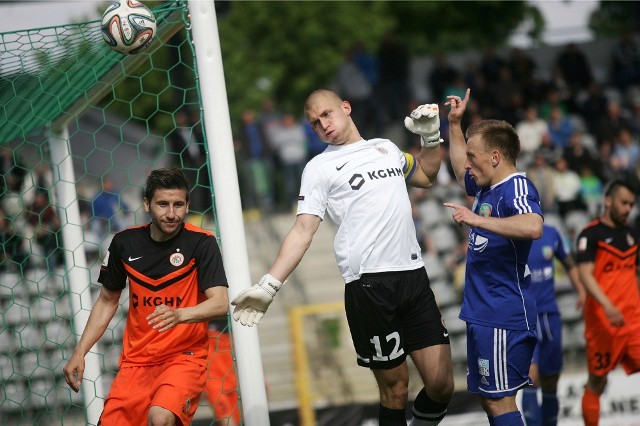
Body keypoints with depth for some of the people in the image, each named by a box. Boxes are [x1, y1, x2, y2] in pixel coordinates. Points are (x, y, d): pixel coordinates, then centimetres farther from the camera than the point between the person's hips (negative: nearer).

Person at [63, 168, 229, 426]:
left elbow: (220, 304, -18)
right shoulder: (125, 242, 3)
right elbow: (107, 301, 16)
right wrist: (79, 353, 8)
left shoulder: (201, 242, -8)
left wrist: (178, 315, -36)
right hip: (136, 359, 4)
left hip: (184, 356, -4)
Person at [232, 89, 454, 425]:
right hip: (369, 284, -4)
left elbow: (426, 176, 37)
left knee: (441, 385, -2)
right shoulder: (319, 168, 5)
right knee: (395, 390, -3)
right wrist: (268, 286, -13)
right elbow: (303, 230, -2)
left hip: (413, 277, 4)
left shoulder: (385, 148, 18)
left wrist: (431, 136, 20)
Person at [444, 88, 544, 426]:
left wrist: (476, 219, -33)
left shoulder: (517, 188, -16)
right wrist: (454, 123, 30)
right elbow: (460, 170, 36)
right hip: (482, 315, 10)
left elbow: (532, 226, -38)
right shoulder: (486, 188, 12)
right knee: (487, 398, 14)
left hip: (503, 318, -10)